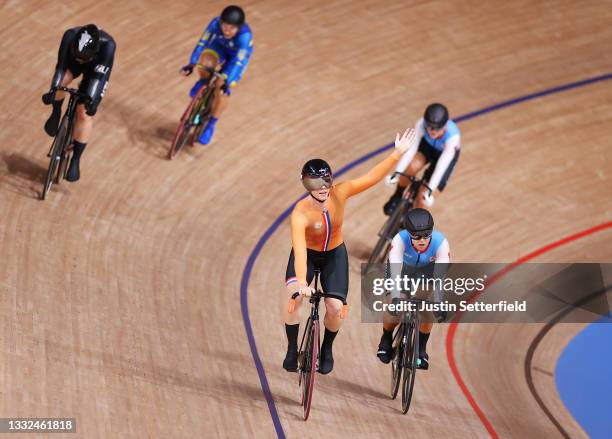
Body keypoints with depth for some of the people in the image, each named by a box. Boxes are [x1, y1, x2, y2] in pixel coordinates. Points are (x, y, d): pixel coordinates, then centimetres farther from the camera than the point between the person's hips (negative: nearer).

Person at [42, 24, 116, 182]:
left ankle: (75, 160, 1)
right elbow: (61, 65, -34)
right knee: (61, 79, -32)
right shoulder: (70, 36, -36)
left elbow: (100, 76, -40)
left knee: (85, 114, -10)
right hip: (72, 62, 2)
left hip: (96, 67, -2)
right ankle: (56, 113, -1)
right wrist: (53, 90, -45)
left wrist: (93, 100, -50)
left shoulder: (107, 44, -41)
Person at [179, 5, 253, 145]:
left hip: (237, 55, -2)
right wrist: (191, 64, -43)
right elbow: (202, 43, -33)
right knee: (206, 61, -32)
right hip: (219, 47, 2)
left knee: (222, 89, -15)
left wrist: (226, 82, -55)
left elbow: (238, 61, -45)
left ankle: (211, 125, 6)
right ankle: (204, 81, 3)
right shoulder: (216, 23, -34)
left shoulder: (245, 35, -41)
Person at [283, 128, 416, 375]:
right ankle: (292, 349, -5)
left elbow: (371, 177, -26)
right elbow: (299, 250, -46)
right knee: (294, 296, -27)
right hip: (307, 254, -2)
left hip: (334, 254, 3)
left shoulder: (339, 194, -25)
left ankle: (327, 349, 19)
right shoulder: (300, 214, -35)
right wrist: (301, 281, -60)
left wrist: (398, 154, -35)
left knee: (335, 307, -11)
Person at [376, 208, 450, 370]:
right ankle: (386, 340, 19)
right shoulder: (400, 240, -40)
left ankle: (421, 348, 11)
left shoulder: (440, 242, -38)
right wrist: (395, 298, -61)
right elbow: (395, 271, -48)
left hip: (428, 270, 1)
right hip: (404, 268, -1)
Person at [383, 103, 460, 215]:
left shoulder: (453, 136, -41)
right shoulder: (421, 124, -35)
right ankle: (397, 198, -2)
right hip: (427, 146, 2)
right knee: (411, 167, -31)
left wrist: (430, 189, -52)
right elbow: (411, 148, -39)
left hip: (446, 154, -2)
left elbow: (442, 165, -45)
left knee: (424, 200, -11)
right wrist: (397, 172, -49)